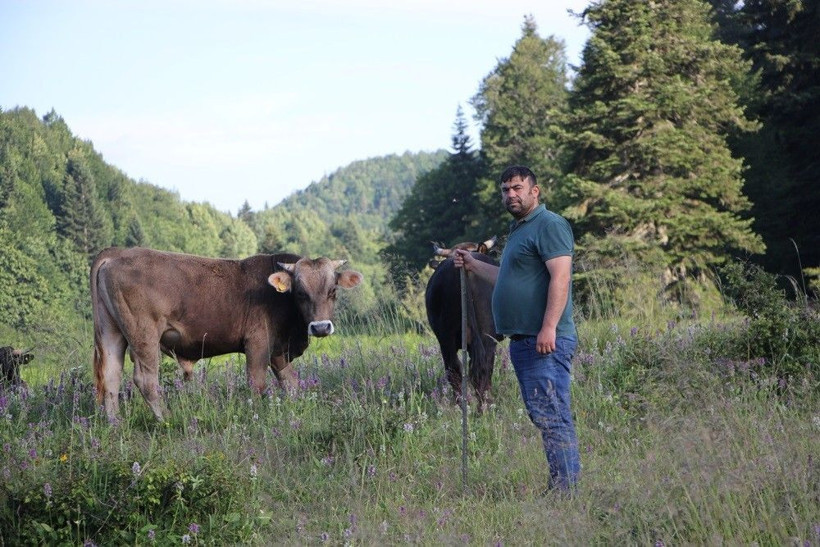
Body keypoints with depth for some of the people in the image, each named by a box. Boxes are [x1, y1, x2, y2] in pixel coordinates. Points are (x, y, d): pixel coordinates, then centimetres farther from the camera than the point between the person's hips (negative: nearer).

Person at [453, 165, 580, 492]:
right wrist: (473, 266, 36)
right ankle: (559, 488, 14)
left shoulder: (549, 225, -9)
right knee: (541, 415, 10)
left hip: (544, 341, -11)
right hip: (522, 340, 11)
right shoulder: (519, 230, 23)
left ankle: (566, 488, -12)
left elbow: (560, 276, -19)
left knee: (551, 415, -12)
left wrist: (549, 327, -26)